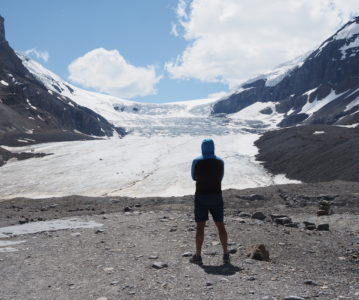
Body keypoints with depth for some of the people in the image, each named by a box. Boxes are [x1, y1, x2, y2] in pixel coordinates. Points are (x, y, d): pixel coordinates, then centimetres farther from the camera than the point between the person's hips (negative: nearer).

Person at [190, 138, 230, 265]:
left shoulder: (196, 162, -6)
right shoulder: (220, 162, 0)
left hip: (201, 197, -2)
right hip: (216, 197, 2)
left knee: (200, 227, 3)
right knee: (220, 226, 10)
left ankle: (198, 256, 5)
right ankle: (226, 255, 11)